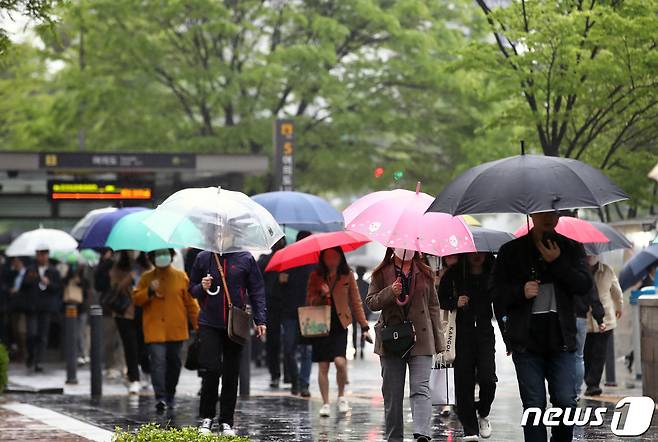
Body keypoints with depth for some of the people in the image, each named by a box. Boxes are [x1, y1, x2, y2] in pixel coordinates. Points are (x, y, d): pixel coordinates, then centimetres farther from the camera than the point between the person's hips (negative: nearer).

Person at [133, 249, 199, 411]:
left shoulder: (181, 277, 6)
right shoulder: (147, 278, 8)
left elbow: (190, 302, 7)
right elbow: (136, 299, 4)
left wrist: (197, 324, 3)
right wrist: (149, 291, -14)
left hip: (176, 329, 1)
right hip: (154, 329, -1)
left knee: (174, 363, 10)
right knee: (158, 361, -14)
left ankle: (170, 396, 27)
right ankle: (160, 397, -19)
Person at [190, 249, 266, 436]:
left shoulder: (245, 259, 3)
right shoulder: (203, 258, 6)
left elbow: (257, 291, 5)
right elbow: (192, 289, 15)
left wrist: (260, 320, -2)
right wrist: (202, 288, -8)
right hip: (209, 325, 0)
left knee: (231, 375, 3)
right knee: (211, 370, -9)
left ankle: (226, 422, 12)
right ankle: (206, 417, 5)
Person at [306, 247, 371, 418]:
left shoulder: (347, 276, 5)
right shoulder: (315, 277, 6)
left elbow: (356, 302, 8)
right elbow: (309, 302, 7)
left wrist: (364, 326, 4)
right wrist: (321, 296, -14)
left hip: (339, 326, -1)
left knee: (340, 361, -18)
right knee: (323, 366, 0)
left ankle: (341, 396, 5)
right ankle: (325, 403, 9)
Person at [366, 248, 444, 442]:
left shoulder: (425, 273, 10)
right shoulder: (382, 273, 7)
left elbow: (434, 306, 12)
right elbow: (371, 302, 3)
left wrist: (439, 339, 7)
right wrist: (390, 293, -15)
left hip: (421, 337, 0)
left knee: (420, 388, -14)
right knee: (392, 393, 4)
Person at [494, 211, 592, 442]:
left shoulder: (572, 248, 10)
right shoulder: (512, 251, 8)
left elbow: (584, 285, -2)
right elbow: (498, 291, 6)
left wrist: (557, 263, -12)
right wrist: (521, 291, -13)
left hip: (561, 337, 1)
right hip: (527, 339, 0)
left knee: (566, 401, -6)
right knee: (534, 405, -1)